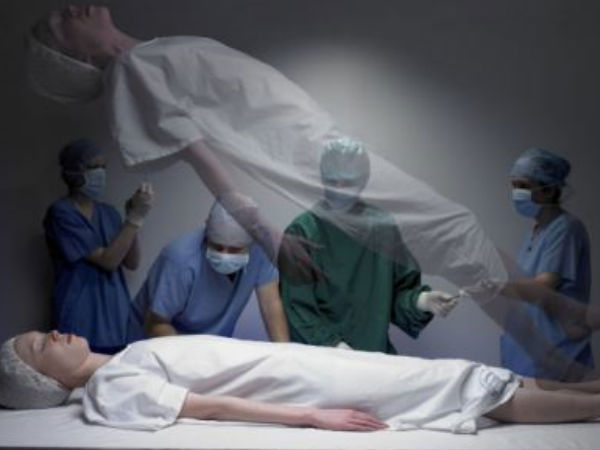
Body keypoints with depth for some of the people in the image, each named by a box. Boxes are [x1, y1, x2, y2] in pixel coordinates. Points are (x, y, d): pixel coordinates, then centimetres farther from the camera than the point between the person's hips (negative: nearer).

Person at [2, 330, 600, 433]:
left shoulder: (124, 362, 17)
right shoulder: (113, 390, -10)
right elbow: (211, 408, -19)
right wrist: (315, 418, -23)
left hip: (304, 357, 8)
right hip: (310, 389, -8)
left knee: (475, 382, 8)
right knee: (482, 392, -6)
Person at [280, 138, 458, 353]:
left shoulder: (383, 227, 6)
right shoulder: (302, 231, -1)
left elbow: (400, 290, 10)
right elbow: (297, 305, -4)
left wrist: (421, 300, -10)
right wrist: (331, 344, -16)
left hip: (374, 351, 2)